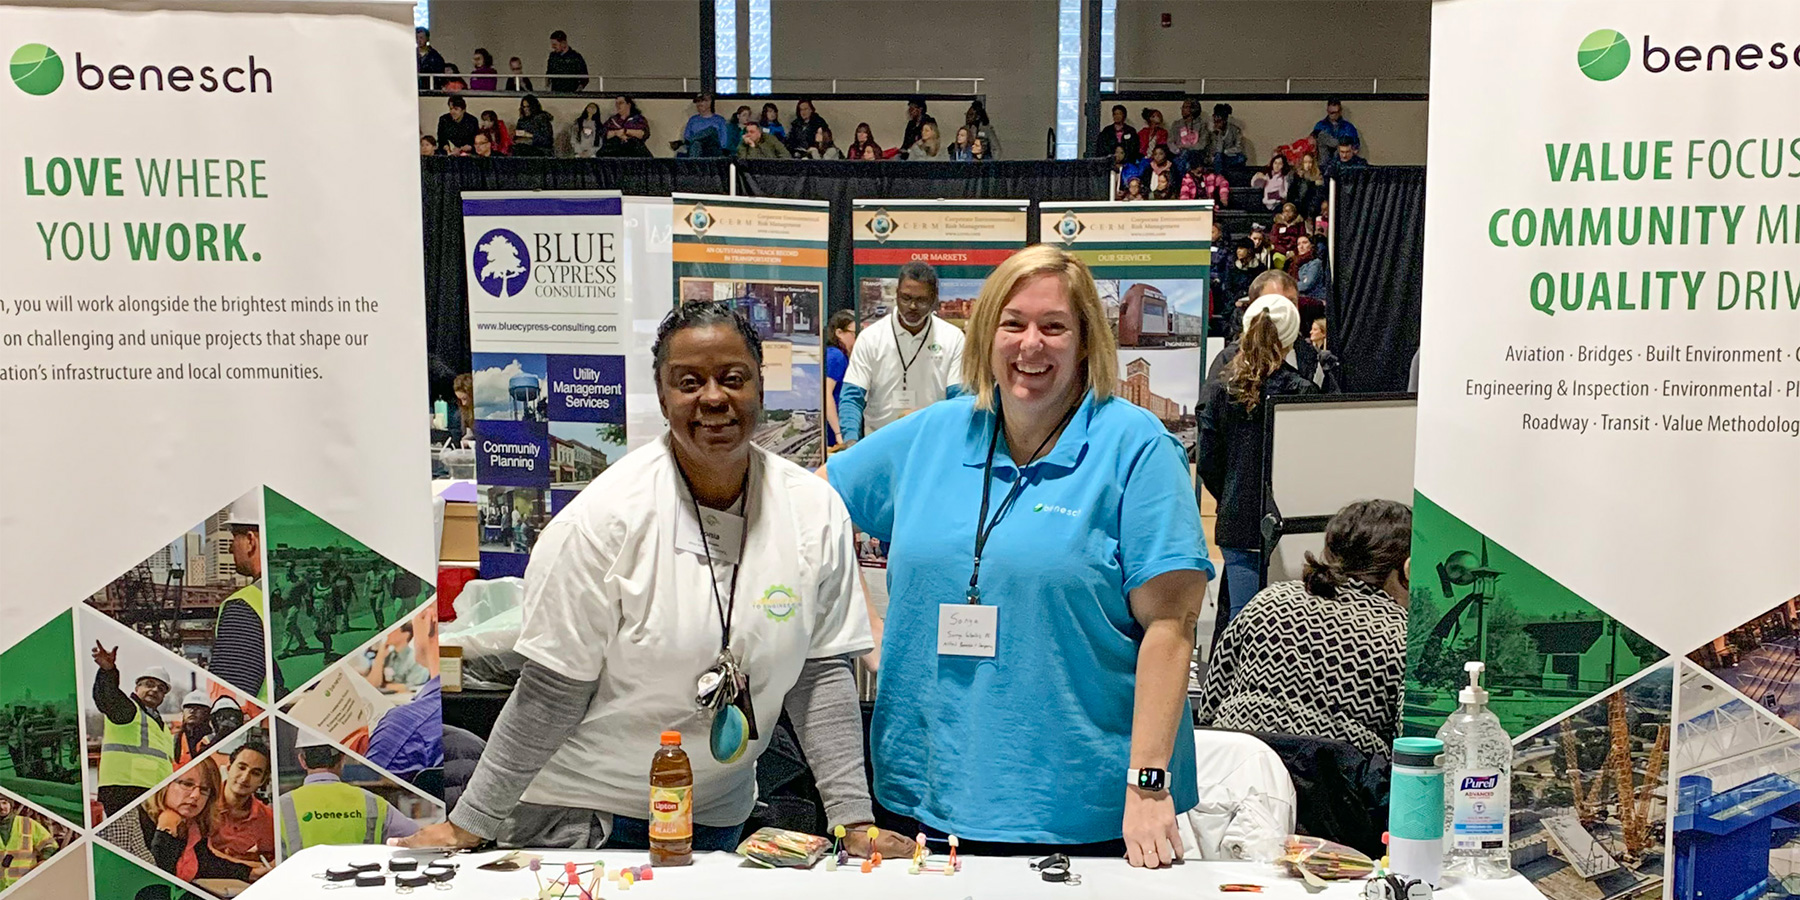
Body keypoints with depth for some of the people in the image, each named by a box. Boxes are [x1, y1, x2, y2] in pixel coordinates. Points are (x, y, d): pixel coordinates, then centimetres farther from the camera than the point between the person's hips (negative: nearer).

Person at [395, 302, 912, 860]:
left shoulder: (815, 512, -7)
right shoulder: (604, 518, -17)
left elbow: (823, 673, -4)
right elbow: (550, 694, -13)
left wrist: (854, 820, -8)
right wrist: (467, 826, -12)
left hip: (717, 815, 3)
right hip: (578, 815, -3)